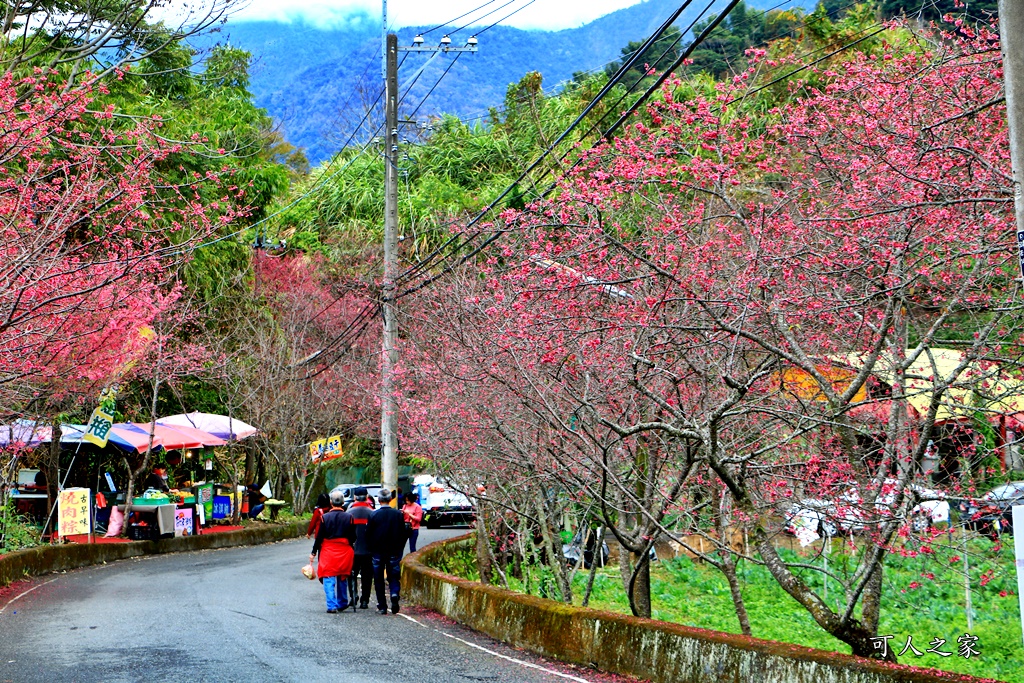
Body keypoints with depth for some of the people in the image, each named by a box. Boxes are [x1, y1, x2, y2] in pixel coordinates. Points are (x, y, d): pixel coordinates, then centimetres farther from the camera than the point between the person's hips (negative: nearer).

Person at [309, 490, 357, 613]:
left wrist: (314, 552, 3)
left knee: (329, 580, 0)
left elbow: (319, 537, -6)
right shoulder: (349, 517, -5)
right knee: (342, 580, 17)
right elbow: (353, 538, -1)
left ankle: (332, 606, -9)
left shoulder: (325, 517, -8)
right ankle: (342, 604, 27)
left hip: (328, 552, -2)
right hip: (344, 552, 2)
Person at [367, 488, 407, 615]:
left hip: (378, 552, -1)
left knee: (379, 579, 7)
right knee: (393, 577, 11)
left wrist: (372, 550, 9)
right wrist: (399, 551, 11)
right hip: (394, 552, 1)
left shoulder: (374, 515, -9)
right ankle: (394, 594, -17)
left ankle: (382, 606, 5)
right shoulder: (398, 514, -3)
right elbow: (403, 534, 1)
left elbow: (368, 534, -5)